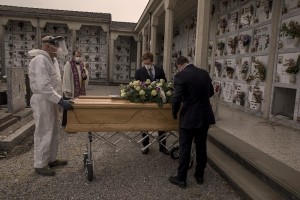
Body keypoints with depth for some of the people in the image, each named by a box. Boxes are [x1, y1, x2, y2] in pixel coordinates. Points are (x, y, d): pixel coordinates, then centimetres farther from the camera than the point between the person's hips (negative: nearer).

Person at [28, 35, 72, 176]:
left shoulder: (52, 59, 12)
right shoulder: (40, 60, -19)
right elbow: (44, 86, -28)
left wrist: (59, 99, 14)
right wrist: (60, 101, -28)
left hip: (51, 100, 10)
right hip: (42, 101, -10)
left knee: (53, 132, 17)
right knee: (44, 134, 0)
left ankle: (51, 159, 31)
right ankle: (40, 165, 14)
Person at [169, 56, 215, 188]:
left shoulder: (180, 76, -14)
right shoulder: (204, 73, 4)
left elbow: (177, 98, -19)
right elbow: (211, 92, 15)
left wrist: (174, 114, -2)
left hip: (189, 118, -5)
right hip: (205, 117, 6)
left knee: (184, 149, 7)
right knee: (201, 147, 17)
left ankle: (181, 179, 19)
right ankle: (199, 176, 32)